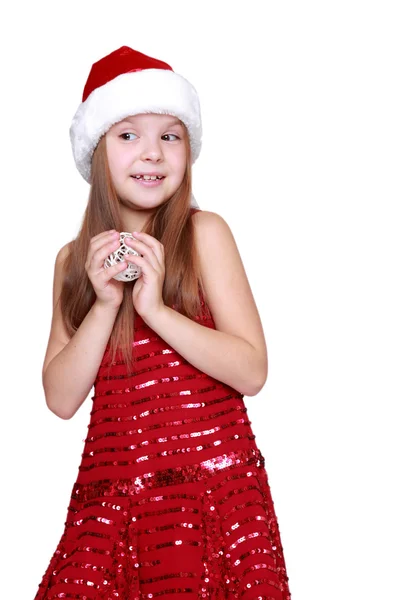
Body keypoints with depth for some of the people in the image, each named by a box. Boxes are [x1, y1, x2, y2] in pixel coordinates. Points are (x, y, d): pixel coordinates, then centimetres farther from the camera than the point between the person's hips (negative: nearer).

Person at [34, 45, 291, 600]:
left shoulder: (204, 233, -2)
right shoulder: (74, 259, 7)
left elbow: (253, 372, -8)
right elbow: (61, 399, 1)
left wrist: (155, 308, -17)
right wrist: (105, 304, -11)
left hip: (213, 482, -2)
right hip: (110, 487, 3)